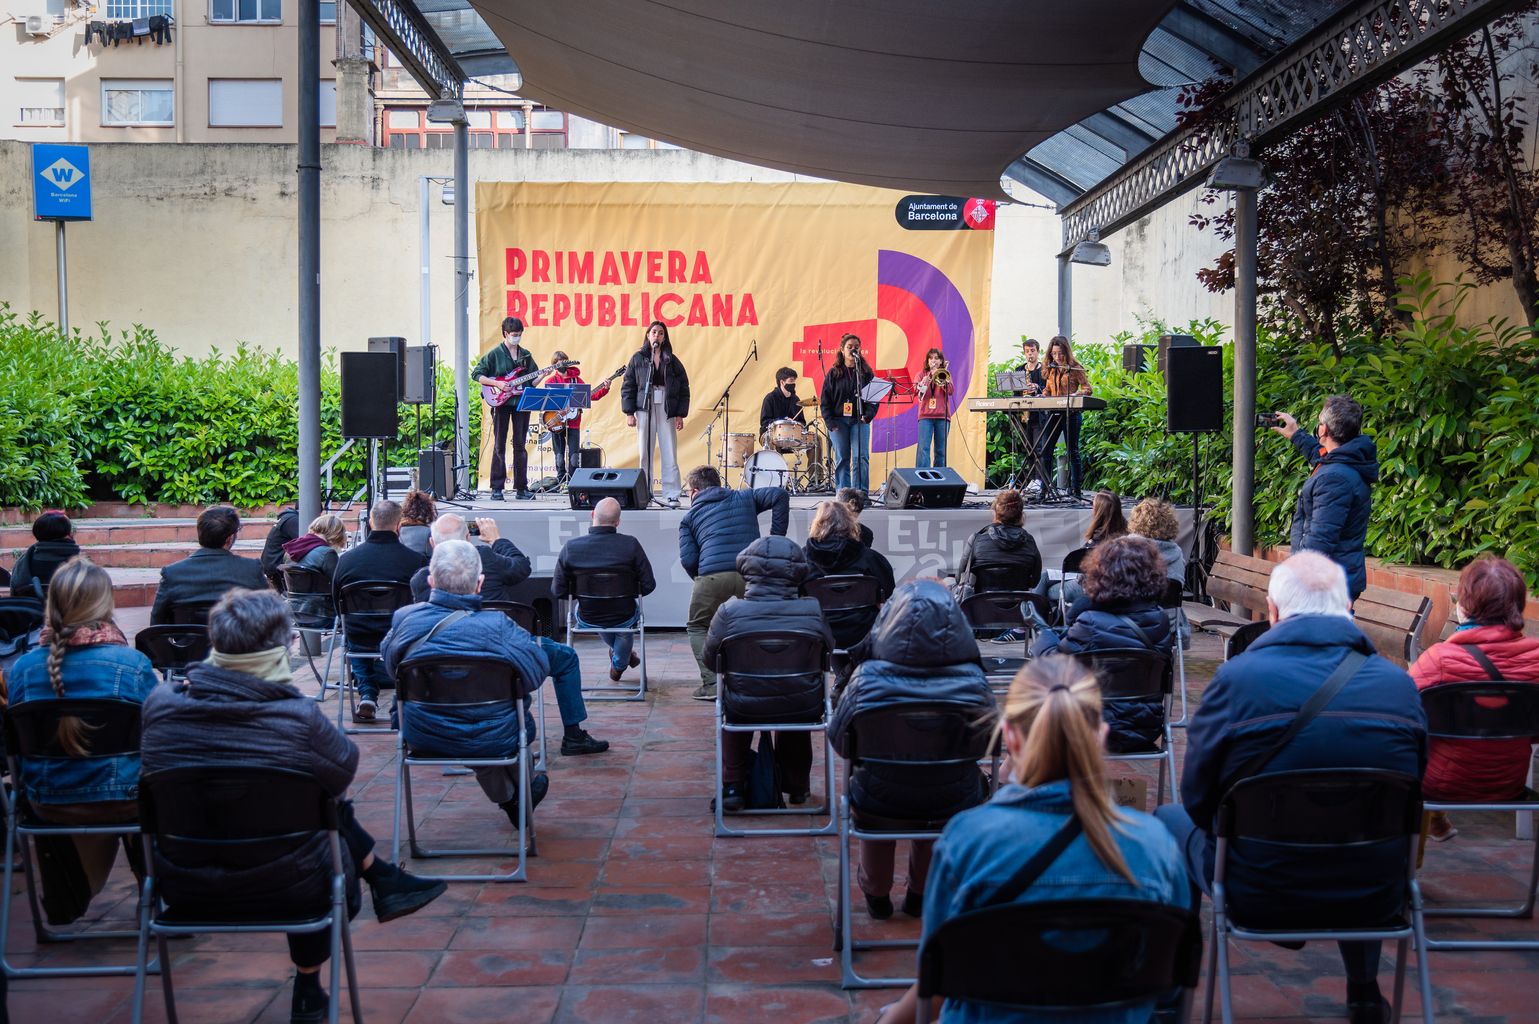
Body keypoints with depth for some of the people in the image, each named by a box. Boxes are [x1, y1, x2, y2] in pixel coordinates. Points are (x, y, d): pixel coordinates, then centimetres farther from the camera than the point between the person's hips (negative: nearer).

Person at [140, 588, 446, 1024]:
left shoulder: (160, 704, -14)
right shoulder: (299, 717, -24)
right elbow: (345, 770, -5)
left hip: (184, 890, 4)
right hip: (286, 890, -4)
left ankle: (386, 881, 40)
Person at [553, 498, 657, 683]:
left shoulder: (571, 547, -18)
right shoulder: (631, 545, -20)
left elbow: (558, 590, -11)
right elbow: (648, 585, -15)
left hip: (587, 621, 1)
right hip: (623, 619, -1)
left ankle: (617, 653, 63)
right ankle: (619, 664, 55)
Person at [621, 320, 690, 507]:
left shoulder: (672, 361, 8)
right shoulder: (638, 359, 7)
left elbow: (683, 388, 7)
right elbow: (628, 386, 5)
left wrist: (680, 414, 1)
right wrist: (629, 413, -3)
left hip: (667, 410, 0)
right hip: (644, 409, 0)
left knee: (669, 454, -4)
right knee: (645, 454, 1)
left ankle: (672, 495, -3)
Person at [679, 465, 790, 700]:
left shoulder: (689, 517, 20)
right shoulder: (744, 498, 24)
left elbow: (688, 559, 7)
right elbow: (780, 495, 9)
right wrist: (776, 538, 10)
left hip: (713, 575, -1)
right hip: (753, 573, 2)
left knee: (698, 627, 19)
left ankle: (711, 684, 5)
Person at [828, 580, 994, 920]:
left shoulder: (867, 679, -24)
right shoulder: (973, 681, -21)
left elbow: (839, 740, -9)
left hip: (880, 802, 0)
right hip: (954, 803, 1)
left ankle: (877, 895, 51)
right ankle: (920, 895, 48)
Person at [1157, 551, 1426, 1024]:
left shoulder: (1237, 677, -17)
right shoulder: (1400, 684, -7)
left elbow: (1198, 797, -6)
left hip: (1259, 896, -3)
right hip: (1376, 899, 3)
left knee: (1170, 819, 26)